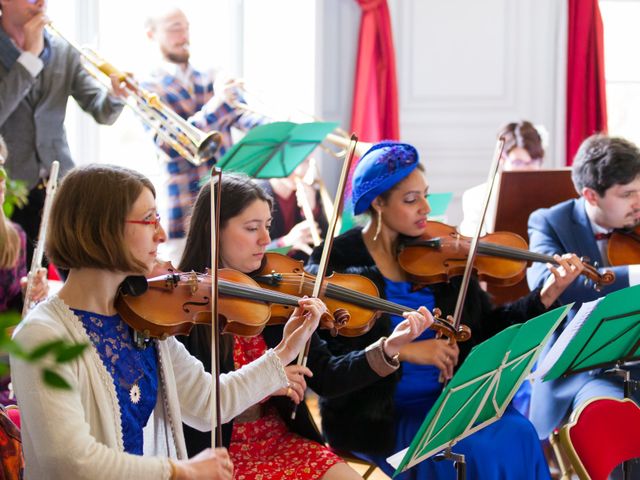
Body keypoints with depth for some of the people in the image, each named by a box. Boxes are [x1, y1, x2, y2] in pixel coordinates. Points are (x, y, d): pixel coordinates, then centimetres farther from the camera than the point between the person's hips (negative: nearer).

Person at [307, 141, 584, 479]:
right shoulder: (335, 261, -6)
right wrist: (403, 351, -26)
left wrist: (548, 294, -5)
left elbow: (485, 328, 8)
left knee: (518, 436, -21)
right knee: (478, 452, -27)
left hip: (446, 398, 5)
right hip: (382, 414, -5)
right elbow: (325, 356, -15)